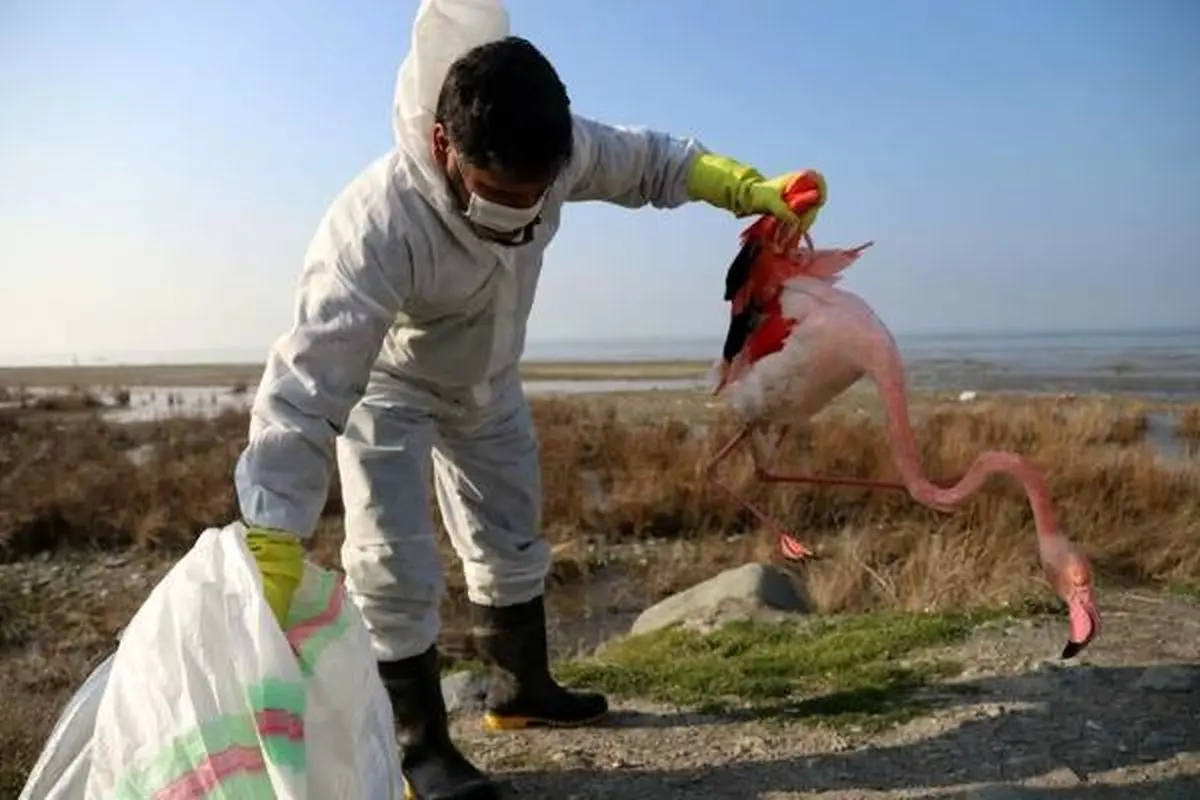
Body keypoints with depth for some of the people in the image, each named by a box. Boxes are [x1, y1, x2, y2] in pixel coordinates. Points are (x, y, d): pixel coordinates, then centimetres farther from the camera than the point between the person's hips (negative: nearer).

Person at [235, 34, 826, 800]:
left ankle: (521, 686, 38)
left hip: (487, 380, 6)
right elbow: (307, 391, -48)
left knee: (511, 539, 17)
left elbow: (649, 160, -6)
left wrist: (754, 190, -19)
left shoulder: (558, 150, -28)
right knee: (394, 567, -12)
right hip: (384, 390, -6)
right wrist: (269, 565, -52)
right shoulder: (375, 224, -44)